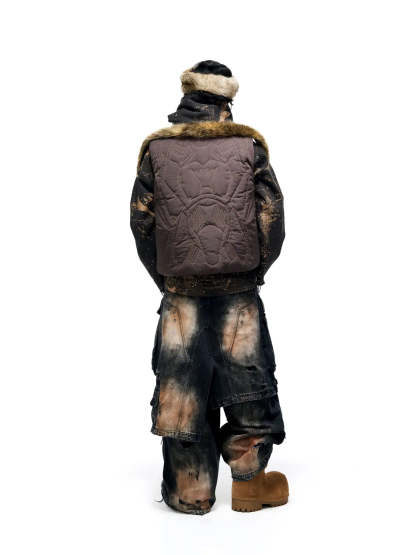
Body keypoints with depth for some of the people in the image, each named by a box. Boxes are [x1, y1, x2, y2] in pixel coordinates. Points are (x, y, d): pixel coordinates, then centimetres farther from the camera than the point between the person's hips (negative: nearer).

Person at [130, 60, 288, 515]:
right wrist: (254, 273, 10)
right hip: (240, 291, 0)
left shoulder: (156, 149, 4)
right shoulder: (248, 146, 2)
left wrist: (165, 280, 11)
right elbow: (272, 217, -1)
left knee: (182, 389, 9)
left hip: (180, 293, 1)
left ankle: (190, 493, 18)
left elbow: (141, 221, 2)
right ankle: (249, 482, 21)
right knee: (246, 380, 11)